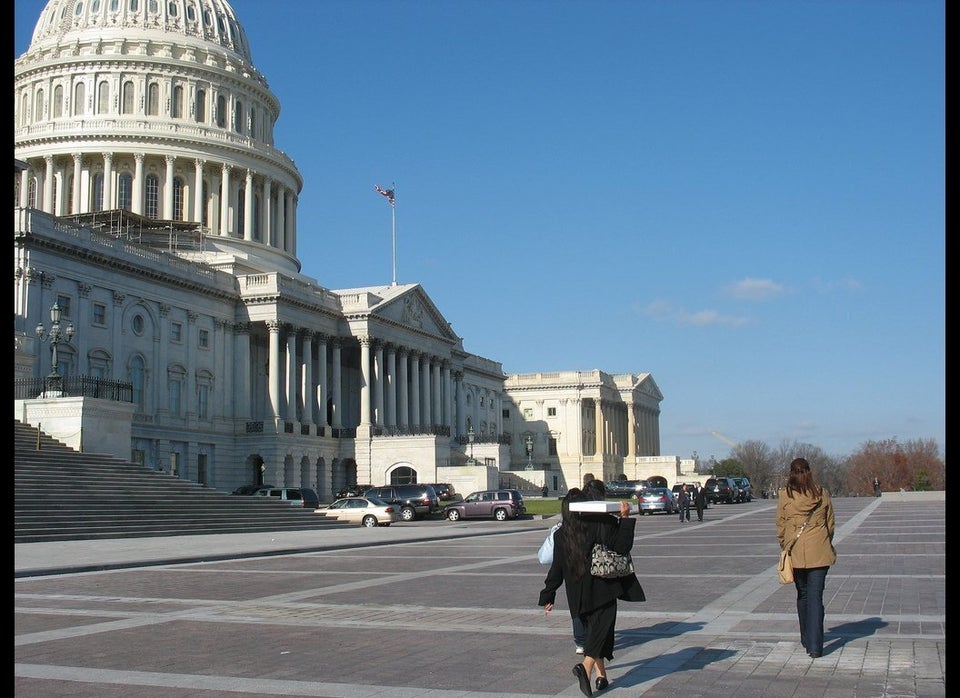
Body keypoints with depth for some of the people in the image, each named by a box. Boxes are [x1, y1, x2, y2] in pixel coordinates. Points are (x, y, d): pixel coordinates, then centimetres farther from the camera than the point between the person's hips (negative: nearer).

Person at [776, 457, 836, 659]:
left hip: (795, 553, 0)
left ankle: (807, 640, 29)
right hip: (819, 552, 0)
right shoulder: (822, 494, 0)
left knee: (802, 595, 17)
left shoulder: (784, 495, -5)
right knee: (815, 597, -1)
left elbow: (780, 525, 1)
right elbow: (831, 524, 9)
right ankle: (815, 646, -8)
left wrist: (784, 546, 16)